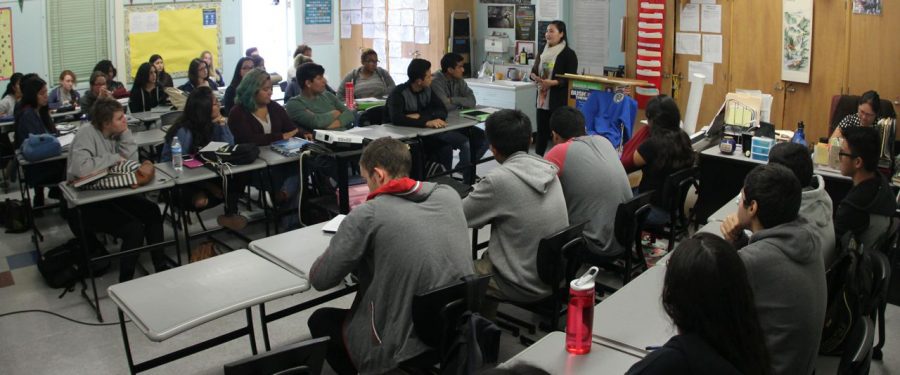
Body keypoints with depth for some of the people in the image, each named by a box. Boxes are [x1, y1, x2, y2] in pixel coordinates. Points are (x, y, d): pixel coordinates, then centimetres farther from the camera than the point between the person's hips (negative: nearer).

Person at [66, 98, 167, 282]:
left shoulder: (114, 134, 4)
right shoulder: (87, 133, -20)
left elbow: (131, 161, 1)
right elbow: (80, 168, -35)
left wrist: (125, 132, -7)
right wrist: (114, 158, -21)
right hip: (85, 203, -9)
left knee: (152, 210, 1)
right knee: (134, 228, -21)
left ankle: (161, 267, 10)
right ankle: (126, 282, -5)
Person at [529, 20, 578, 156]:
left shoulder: (569, 54, -7)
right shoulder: (543, 50, 12)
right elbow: (534, 70, 17)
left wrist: (553, 82, -24)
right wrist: (535, 77, -6)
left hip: (559, 101, -5)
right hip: (542, 98, 6)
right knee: (541, 131, 10)